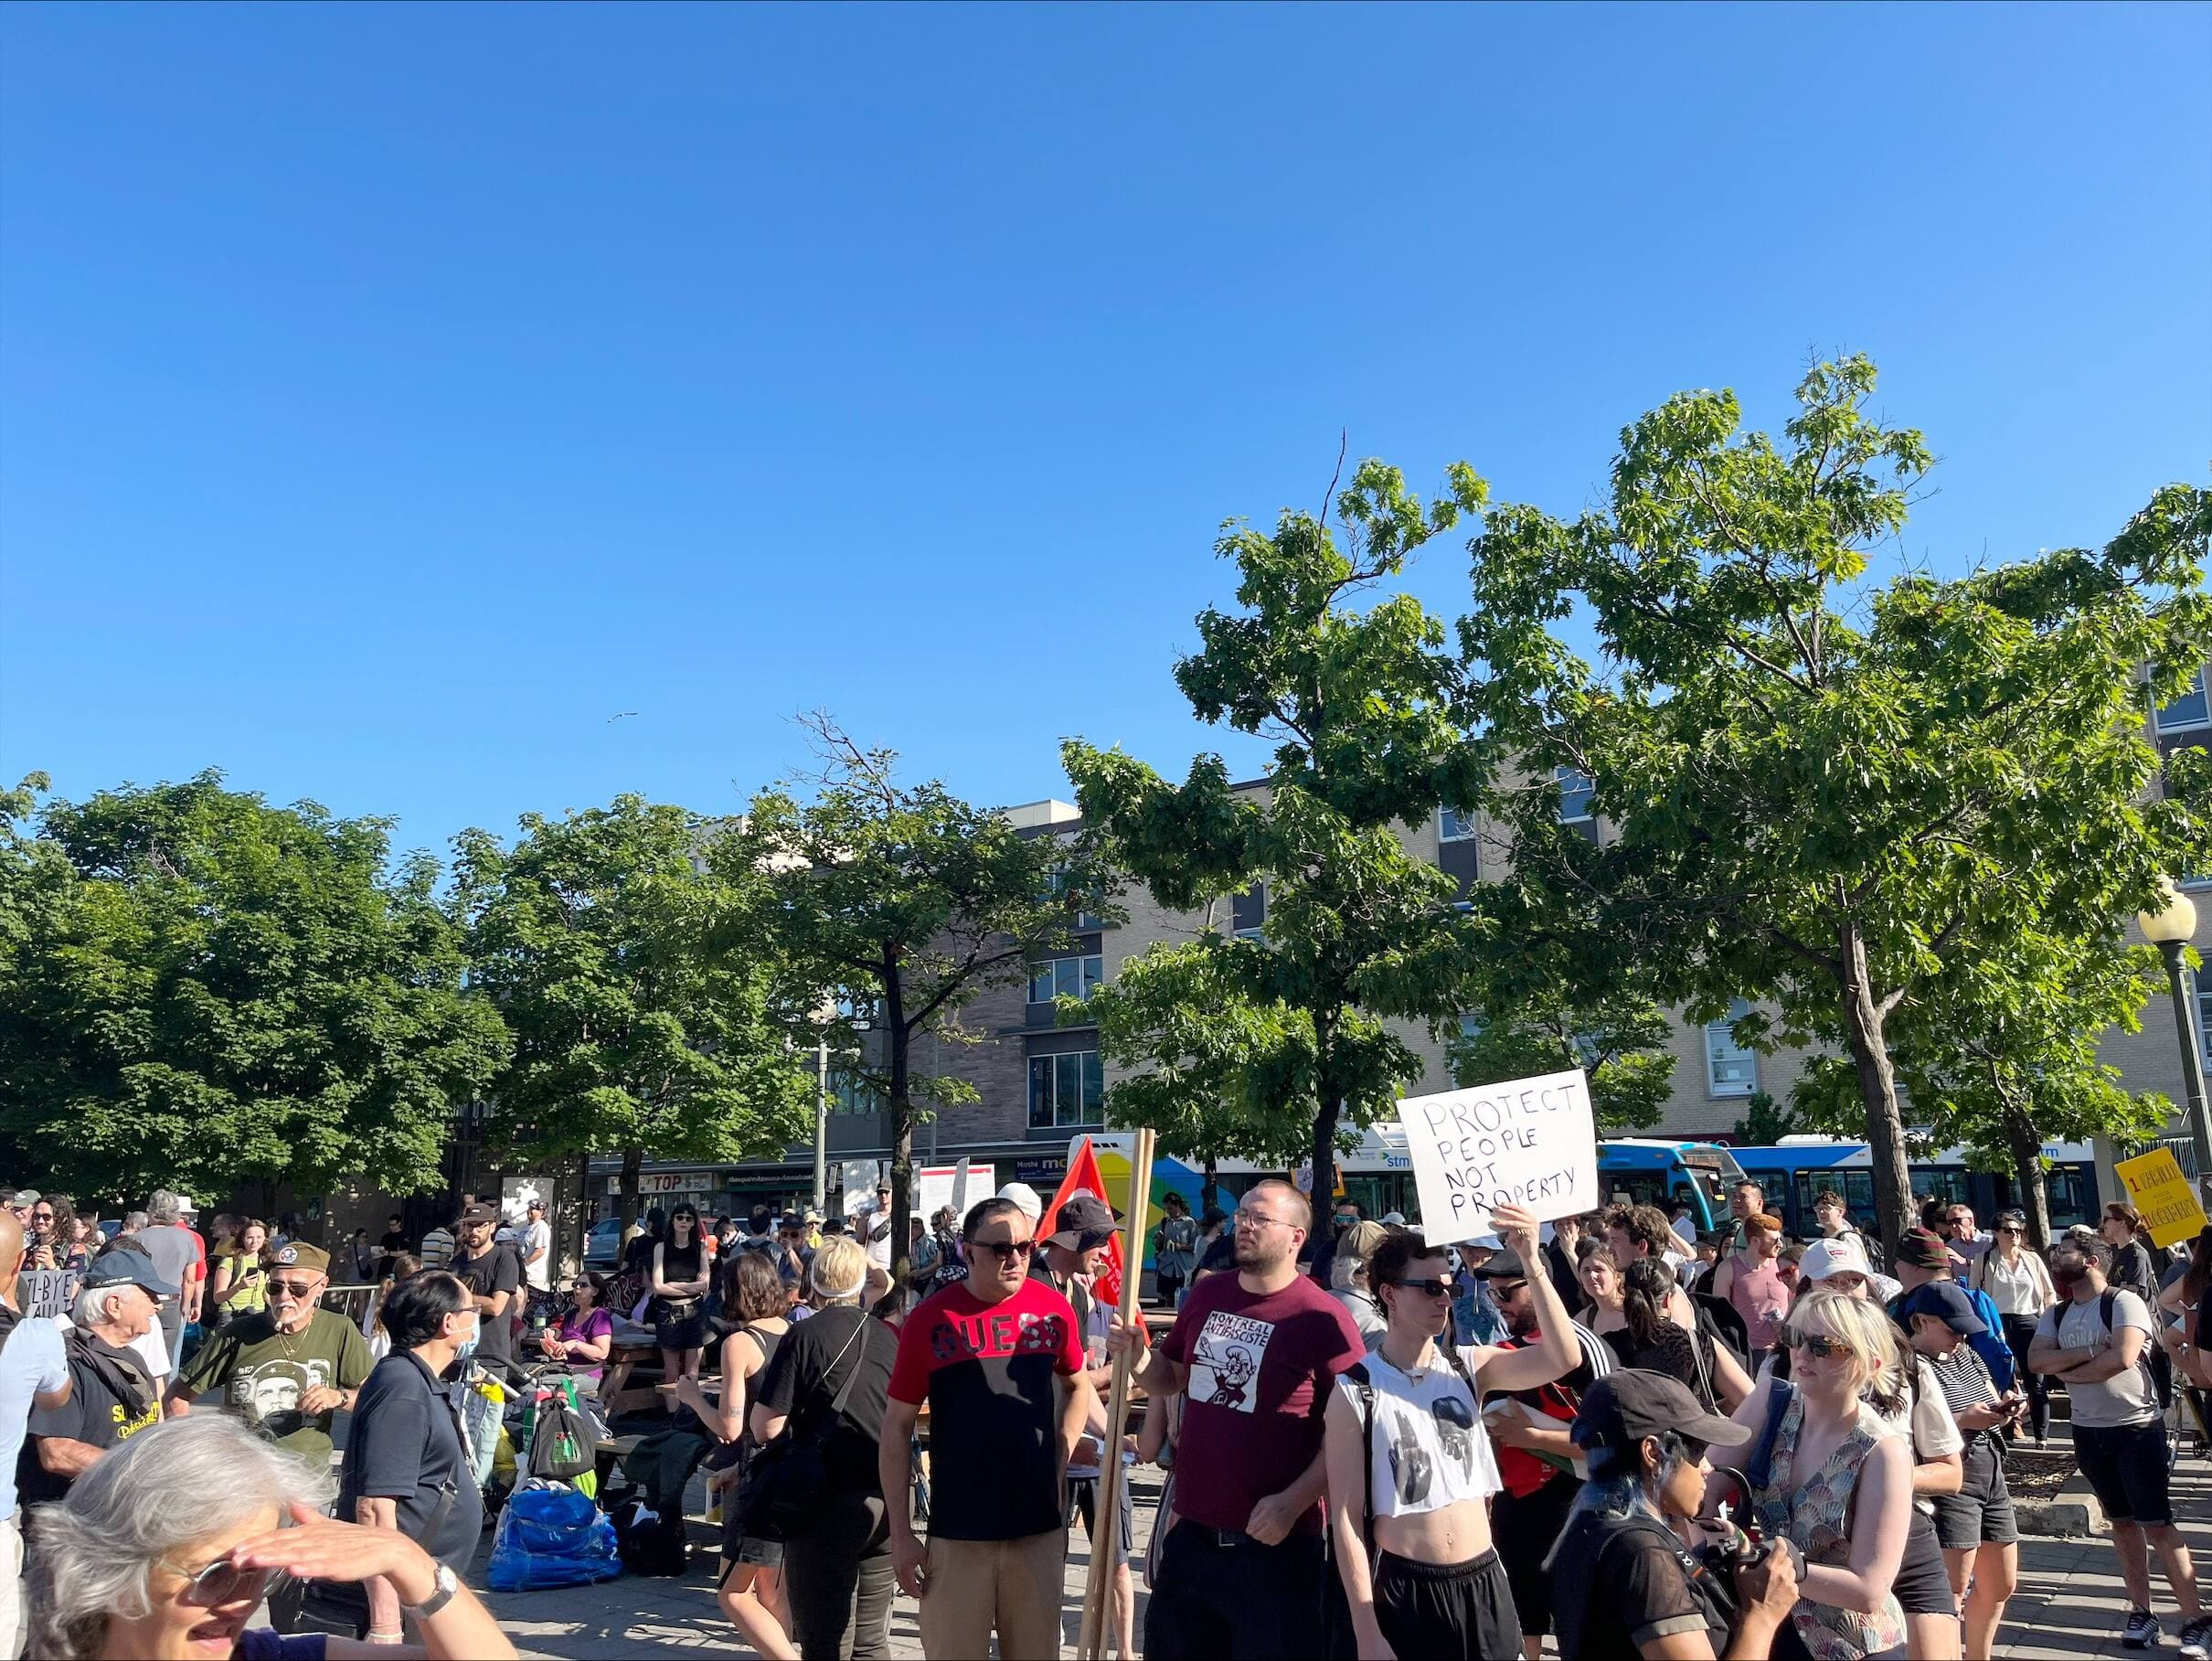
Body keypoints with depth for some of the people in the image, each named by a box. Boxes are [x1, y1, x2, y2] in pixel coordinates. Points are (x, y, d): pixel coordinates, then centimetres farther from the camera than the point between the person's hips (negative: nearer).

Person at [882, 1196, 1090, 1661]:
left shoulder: (1053, 1308, -2)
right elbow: (896, 1430, -3)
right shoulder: (930, 1320, -9)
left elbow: (1078, 1385, 16)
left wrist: (1058, 1465, 7)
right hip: (957, 1531, -2)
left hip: (1039, 1528, 2)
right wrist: (900, 1533, -5)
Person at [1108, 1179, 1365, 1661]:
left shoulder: (1324, 1319, -15)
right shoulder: (1206, 1295, 5)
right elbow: (1170, 1377, 17)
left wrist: (1292, 1503, -20)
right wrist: (1137, 1358, -4)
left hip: (1274, 1547, -6)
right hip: (1191, 1534, 6)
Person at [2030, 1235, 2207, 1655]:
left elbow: (2123, 1357, -24)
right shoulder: (2056, 1314, 8)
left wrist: (2068, 1370, -12)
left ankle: (2195, 1620, 4)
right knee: (2122, 1522, 12)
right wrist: (2091, 1353, -18)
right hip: (2088, 1433, 6)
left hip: (2136, 1428, -6)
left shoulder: (2123, 1301, -11)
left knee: (2157, 1525, -4)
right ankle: (2141, 1613, 19)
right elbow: (2036, 1359, -6)